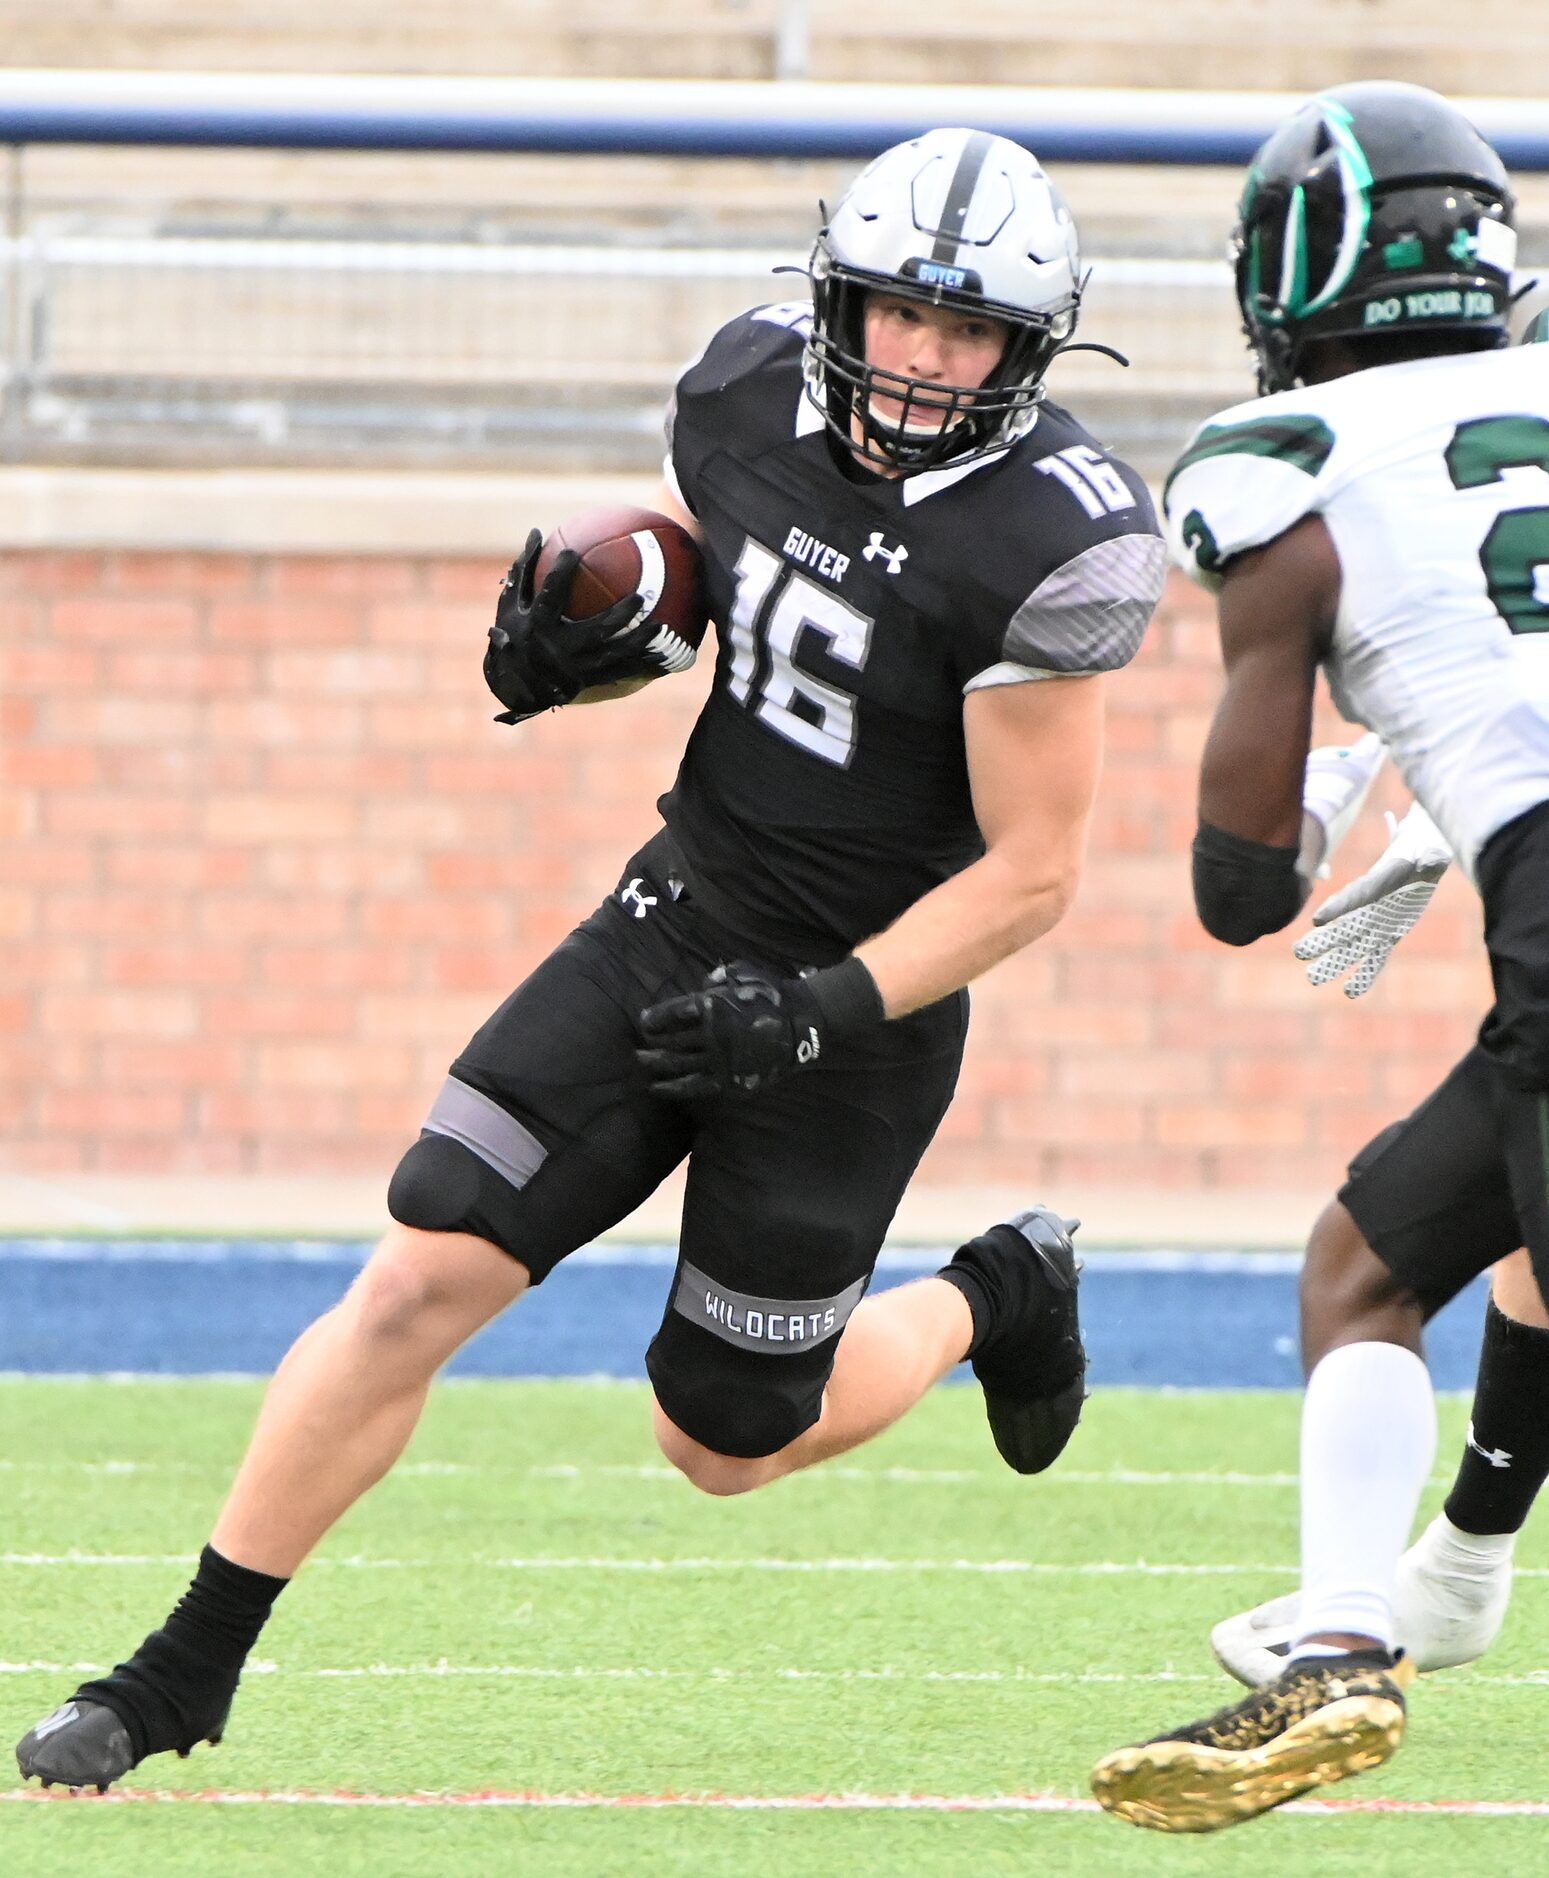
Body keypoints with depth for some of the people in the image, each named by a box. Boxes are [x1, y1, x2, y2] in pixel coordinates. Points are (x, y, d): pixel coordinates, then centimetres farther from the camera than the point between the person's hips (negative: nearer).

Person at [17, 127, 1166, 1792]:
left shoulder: (1047, 544, -22)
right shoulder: (753, 392, -6)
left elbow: (1030, 872, -16)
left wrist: (823, 1013, -23)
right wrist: (580, 628, -6)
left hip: (860, 1000, -4)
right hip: (673, 927, 4)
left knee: (722, 1440, 7)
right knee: (421, 1280, -8)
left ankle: (997, 1296, 36)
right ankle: (185, 1672, 0)